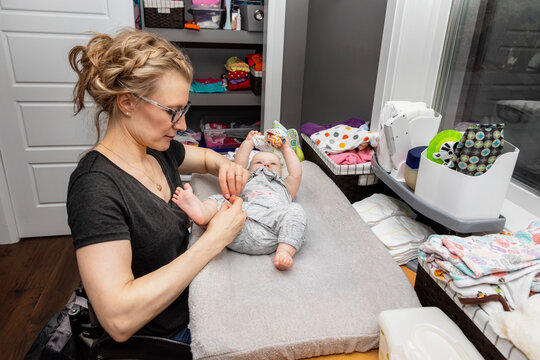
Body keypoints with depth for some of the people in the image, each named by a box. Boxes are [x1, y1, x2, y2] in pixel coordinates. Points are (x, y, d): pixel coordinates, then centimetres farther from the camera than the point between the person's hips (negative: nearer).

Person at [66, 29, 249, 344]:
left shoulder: (158, 150, -5)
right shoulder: (96, 187, -28)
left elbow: (205, 157, 16)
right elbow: (119, 319, -33)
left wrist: (227, 168, -7)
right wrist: (213, 241, -33)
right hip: (158, 338, -6)